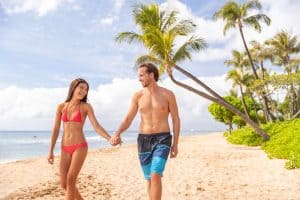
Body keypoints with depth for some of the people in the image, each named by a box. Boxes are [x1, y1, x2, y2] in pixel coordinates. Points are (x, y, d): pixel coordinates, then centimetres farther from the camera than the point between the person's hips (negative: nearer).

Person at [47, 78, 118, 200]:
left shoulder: (86, 107, -3)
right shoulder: (61, 107, 5)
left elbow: (96, 126, -11)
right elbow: (56, 130, 6)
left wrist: (110, 138, -27)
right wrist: (51, 152, 6)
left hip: (80, 147, -4)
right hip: (65, 149, 4)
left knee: (70, 180, -13)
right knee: (64, 184, 6)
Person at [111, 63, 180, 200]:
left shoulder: (168, 94, -2)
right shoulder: (138, 96, 4)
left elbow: (176, 120, 1)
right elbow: (128, 119, 0)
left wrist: (175, 144, -3)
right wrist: (117, 133, -19)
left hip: (162, 139, -3)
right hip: (143, 140, 3)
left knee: (156, 176, -17)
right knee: (149, 178, 11)